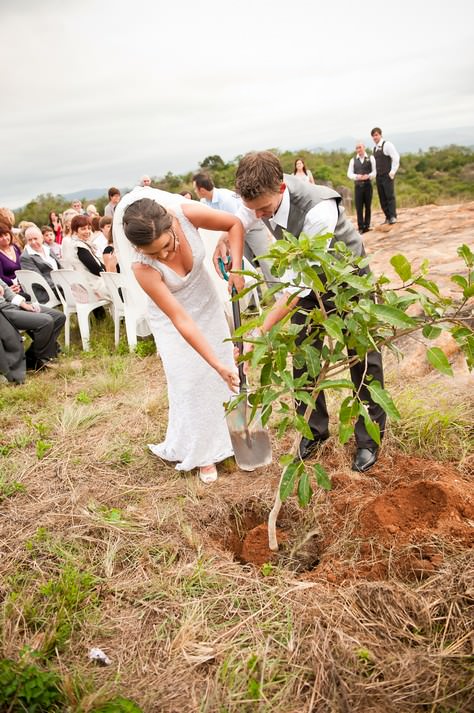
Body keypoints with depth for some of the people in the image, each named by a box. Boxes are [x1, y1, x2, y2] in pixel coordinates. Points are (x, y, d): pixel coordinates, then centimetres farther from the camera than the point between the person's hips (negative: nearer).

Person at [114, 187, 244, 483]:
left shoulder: (187, 213, -33)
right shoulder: (143, 268, -37)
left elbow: (235, 224, -14)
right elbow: (181, 320, -34)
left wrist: (236, 268, -25)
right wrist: (216, 364, -33)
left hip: (206, 298, 4)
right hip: (171, 313, -3)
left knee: (225, 363, 11)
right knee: (190, 378, -6)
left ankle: (225, 435, 32)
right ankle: (202, 451, 14)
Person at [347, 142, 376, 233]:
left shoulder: (371, 158, 5)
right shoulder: (353, 160, 8)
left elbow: (374, 171, 0)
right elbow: (349, 174, 2)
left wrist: (368, 176, -20)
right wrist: (357, 176, -17)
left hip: (368, 185, 0)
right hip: (358, 186, 0)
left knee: (368, 207, 4)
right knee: (359, 207, -4)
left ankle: (367, 226, 12)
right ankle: (360, 227, 1)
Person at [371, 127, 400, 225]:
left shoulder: (387, 145, -6)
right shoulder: (375, 148, 15)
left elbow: (396, 158, -13)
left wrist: (392, 172, -16)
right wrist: (374, 174, 13)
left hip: (387, 176, -7)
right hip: (378, 176, 7)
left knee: (390, 196, -8)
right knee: (382, 198, 6)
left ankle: (393, 217, -4)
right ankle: (387, 217, 11)